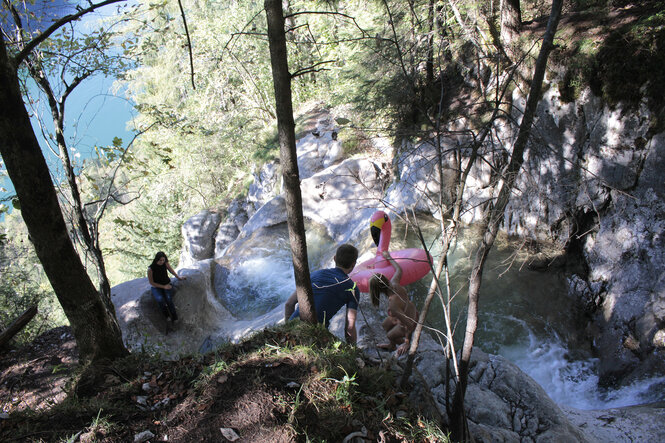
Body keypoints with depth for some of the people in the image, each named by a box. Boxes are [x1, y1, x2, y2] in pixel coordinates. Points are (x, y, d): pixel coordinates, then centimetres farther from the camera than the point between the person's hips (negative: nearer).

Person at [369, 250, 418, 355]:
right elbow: (399, 270, -5)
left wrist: (407, 341, -16)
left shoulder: (393, 306, -44)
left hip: (409, 321, -7)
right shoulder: (394, 284, -27)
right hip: (412, 310, 7)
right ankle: (391, 346, 57)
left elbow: (409, 325, -35)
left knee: (390, 336, 22)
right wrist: (389, 258, 12)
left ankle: (406, 345, 52)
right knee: (385, 325, 29)